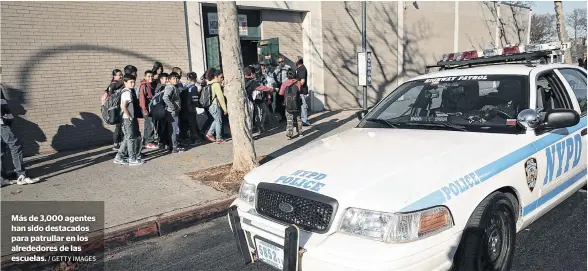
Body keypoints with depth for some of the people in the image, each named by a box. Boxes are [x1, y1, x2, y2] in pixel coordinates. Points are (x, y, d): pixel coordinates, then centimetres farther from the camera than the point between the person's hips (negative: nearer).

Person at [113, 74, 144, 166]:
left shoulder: (127, 91, 12)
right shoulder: (127, 92, -16)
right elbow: (123, 107, -25)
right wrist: (129, 117, -16)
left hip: (130, 118, 9)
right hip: (128, 119, -9)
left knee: (128, 138, 15)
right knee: (131, 138, -1)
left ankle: (119, 157, 20)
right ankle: (132, 159, 8)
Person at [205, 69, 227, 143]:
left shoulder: (212, 84, 10)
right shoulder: (217, 85, -15)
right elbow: (220, 97, -18)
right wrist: (225, 108, -15)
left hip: (211, 105, 8)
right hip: (215, 105, -8)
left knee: (216, 120, 22)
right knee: (219, 121, 3)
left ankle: (209, 133, 18)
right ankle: (219, 138, 9)